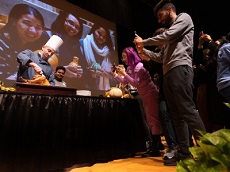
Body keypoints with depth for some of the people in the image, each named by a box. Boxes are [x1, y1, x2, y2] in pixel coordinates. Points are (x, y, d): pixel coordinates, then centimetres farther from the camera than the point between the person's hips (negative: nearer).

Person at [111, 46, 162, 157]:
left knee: (153, 119, -8)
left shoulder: (139, 66, -18)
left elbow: (136, 83, -25)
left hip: (151, 95, -9)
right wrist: (115, 74, 3)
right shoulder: (129, 68, 10)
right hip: (145, 96, 10)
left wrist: (124, 74, -27)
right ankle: (156, 145, 21)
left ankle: (156, 149, -4)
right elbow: (124, 82, 13)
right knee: (150, 120, 11)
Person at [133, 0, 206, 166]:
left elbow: (166, 36, -7)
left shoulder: (184, 18, 10)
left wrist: (144, 41, 4)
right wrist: (143, 51, 19)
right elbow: (161, 57, 26)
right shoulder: (170, 34, 31)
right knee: (176, 113, 2)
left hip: (180, 69, -8)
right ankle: (184, 152, 6)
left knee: (187, 110, -16)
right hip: (168, 73, 8)